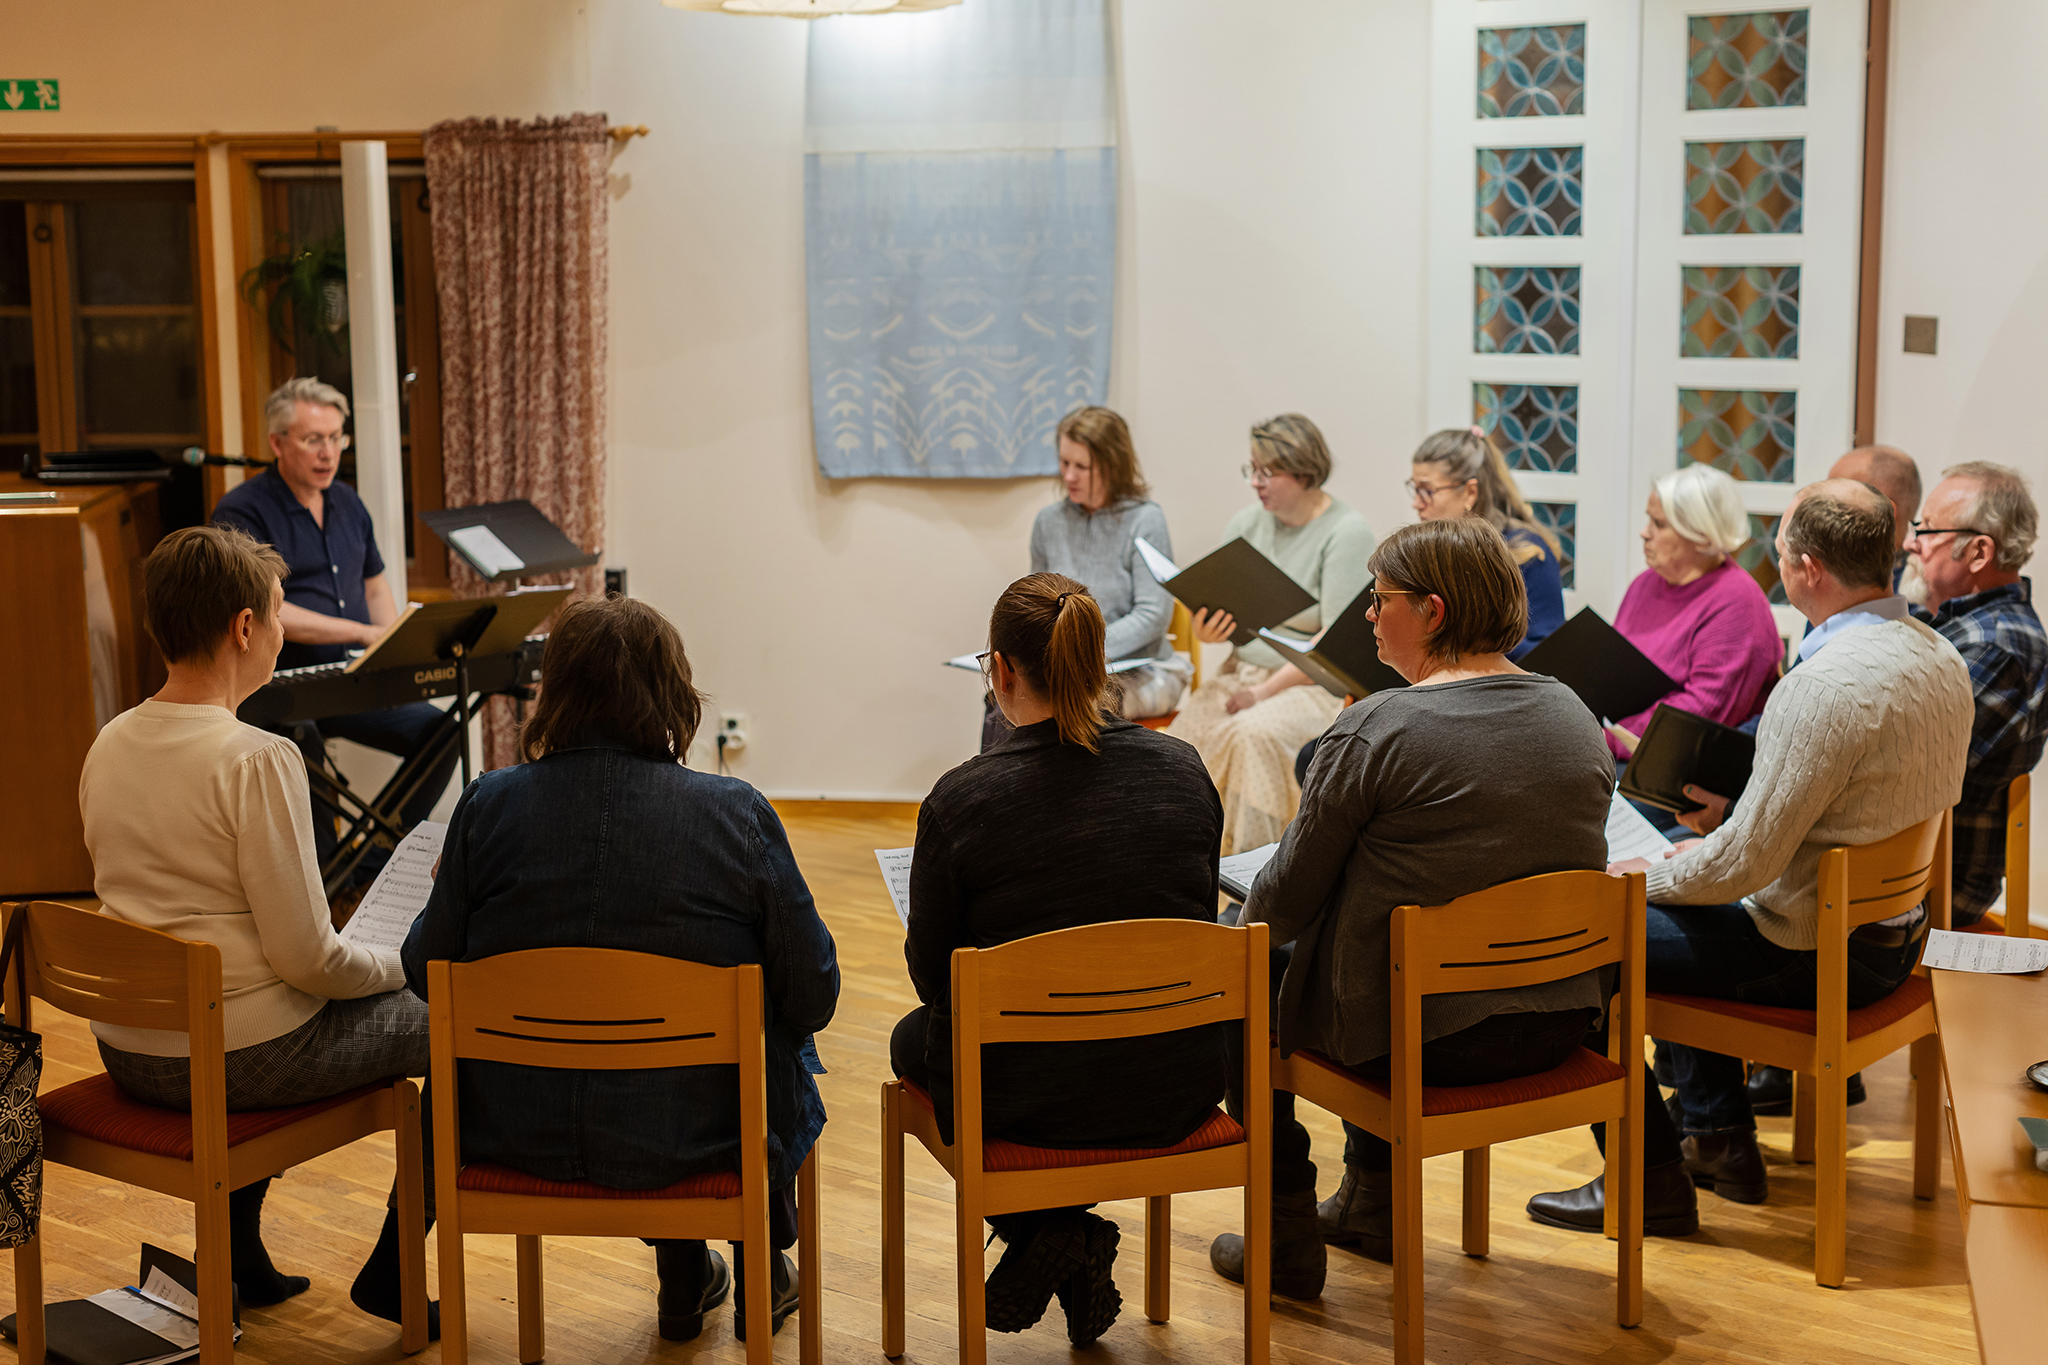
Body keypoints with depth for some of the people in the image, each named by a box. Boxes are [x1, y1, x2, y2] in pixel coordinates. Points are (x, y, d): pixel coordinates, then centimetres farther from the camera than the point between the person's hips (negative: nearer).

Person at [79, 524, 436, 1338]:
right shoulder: (257, 760, -22)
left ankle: (236, 1250, 37)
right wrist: (398, 964, -1)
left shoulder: (109, 745, 2)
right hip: (239, 1059, -8)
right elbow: (307, 958, -22)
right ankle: (389, 1274, 17)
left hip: (127, 1052, 8)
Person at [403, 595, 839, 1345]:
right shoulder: (737, 815, -16)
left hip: (519, 1135, 3)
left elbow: (427, 973, -2)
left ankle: (682, 1281, 48)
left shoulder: (489, 805, -12)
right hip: (694, 1135, -2)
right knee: (786, 1051, 32)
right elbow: (812, 996, -11)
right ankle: (763, 1277, 46)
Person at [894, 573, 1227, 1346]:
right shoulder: (1182, 770, -5)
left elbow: (933, 976, -6)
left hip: (1027, 1101, -4)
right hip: (1177, 1089, 4)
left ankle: (1044, 1229, 12)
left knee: (916, 1038, 30)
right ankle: (1073, 1259, 28)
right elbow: (1199, 924, 9)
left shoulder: (959, 802, -17)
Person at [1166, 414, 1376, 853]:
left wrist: (1266, 690, -18)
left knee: (1254, 733, -35)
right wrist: (1205, 631, -12)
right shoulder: (1246, 525, 11)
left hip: (1314, 684, -5)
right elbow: (1215, 611, 13)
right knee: (1183, 735, -24)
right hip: (1241, 670, 5)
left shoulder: (1347, 533, -8)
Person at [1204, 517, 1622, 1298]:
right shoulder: (1577, 718, 3)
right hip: (1557, 1027, 7)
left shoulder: (1374, 730, -17)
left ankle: (1286, 1240, 23)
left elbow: (1289, 897, -10)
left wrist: (1250, 912, 14)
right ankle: (1370, 1205, 43)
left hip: (1421, 1038, -7)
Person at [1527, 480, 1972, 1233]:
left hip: (1811, 957, -9)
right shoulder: (1942, 657, 2)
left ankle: (1648, 1174, 9)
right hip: (1895, 933, 9)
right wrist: (1735, 817, 12)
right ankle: (1720, 1141, 32)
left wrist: (1646, 875, -7)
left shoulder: (1825, 685, -28)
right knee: (1683, 916, 29)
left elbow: (1747, 864, -25)